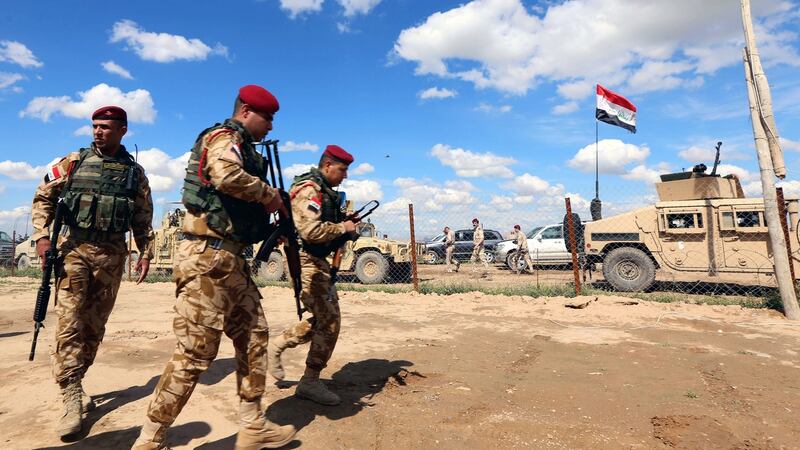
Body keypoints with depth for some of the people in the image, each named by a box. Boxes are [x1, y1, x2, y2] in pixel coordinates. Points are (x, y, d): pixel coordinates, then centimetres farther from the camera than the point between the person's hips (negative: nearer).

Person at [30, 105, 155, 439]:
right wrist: (41, 235, -7)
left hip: (112, 254, 1)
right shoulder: (74, 162, 5)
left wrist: (146, 253, 2)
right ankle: (72, 399, -3)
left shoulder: (135, 172, 7)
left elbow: (143, 218, 9)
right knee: (69, 324, -6)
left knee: (95, 325, 8)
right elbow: (43, 197, 6)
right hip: (75, 249, -1)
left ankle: (74, 383, 24)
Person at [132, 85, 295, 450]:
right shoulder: (223, 137, -6)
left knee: (253, 335, 12)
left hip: (231, 259, 10)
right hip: (208, 257, -10)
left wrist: (272, 207, 4)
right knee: (195, 352, -5)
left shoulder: (243, 148, 22)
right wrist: (270, 194, -14)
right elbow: (228, 177, -29)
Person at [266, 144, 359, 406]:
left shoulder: (325, 191, 15)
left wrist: (347, 224, 5)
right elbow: (311, 231, -27)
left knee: (322, 319, 15)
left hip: (319, 262, 10)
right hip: (306, 262, -10)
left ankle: (277, 346, 29)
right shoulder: (308, 190, -16)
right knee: (329, 321, -6)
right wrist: (344, 228, -15)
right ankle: (310, 383, 7)